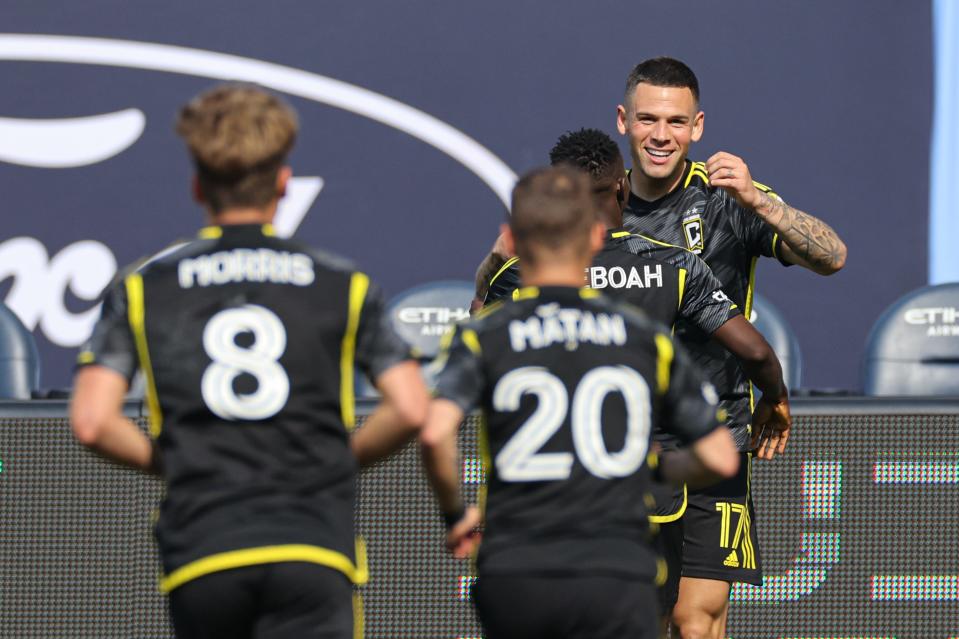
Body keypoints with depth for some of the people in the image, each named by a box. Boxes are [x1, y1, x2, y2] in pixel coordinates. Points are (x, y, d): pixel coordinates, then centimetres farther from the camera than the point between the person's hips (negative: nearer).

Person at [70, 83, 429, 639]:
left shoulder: (143, 291, 7)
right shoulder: (343, 286, 7)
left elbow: (92, 421, -2)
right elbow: (411, 410, 2)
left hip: (200, 556, 2)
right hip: (313, 552, -1)